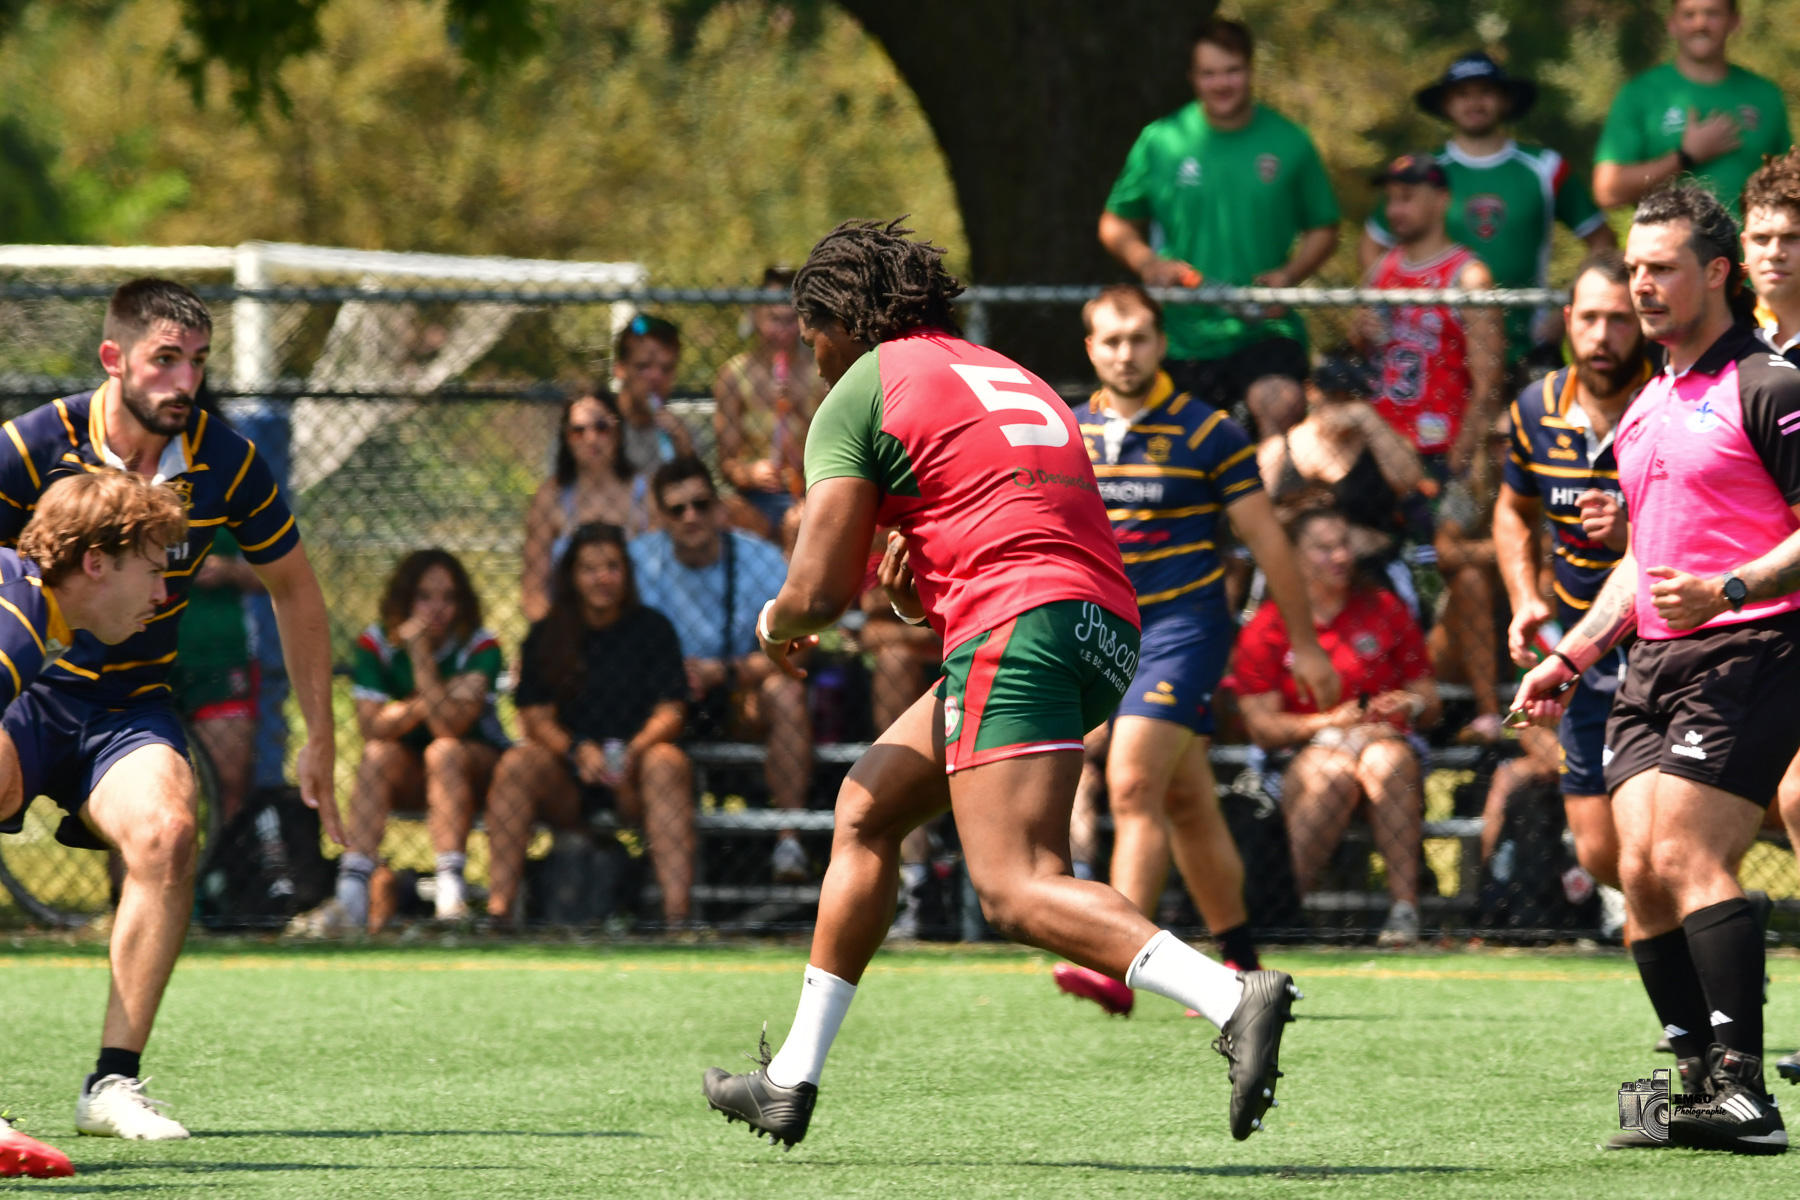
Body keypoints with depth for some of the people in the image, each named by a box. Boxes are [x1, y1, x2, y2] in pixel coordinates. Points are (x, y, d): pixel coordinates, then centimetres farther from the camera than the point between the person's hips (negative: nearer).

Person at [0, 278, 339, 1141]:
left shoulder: (226, 464, -5)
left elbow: (293, 589, 10)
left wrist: (319, 739, 12)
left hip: (130, 704, 3)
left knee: (165, 832, -28)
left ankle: (112, 1083, -21)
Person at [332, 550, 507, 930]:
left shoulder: (480, 646, -14)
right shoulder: (376, 643, -7)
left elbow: (449, 726, -27)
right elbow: (371, 726, -17)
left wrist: (421, 653, -30)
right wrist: (424, 705, -26)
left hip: (478, 764, -2)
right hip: (407, 776, 2)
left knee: (443, 751, -33)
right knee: (379, 753, -29)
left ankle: (451, 883, -44)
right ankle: (352, 882, -41)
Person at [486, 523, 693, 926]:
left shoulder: (652, 629, 6)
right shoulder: (546, 637, 9)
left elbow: (669, 712, 0)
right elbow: (536, 717, 1)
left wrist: (636, 750, -21)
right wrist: (577, 750, -20)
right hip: (565, 789, 1)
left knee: (668, 762, -33)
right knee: (517, 763, -29)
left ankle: (676, 909, -44)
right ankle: (499, 908, -37)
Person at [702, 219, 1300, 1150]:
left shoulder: (860, 393, 6)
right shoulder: (1012, 380, 30)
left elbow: (820, 592, 0)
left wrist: (777, 622, 22)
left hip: (1015, 629, -9)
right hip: (1107, 629, 9)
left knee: (1018, 891, -19)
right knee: (867, 808, 22)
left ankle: (1232, 999, -40)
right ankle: (792, 1081, 26)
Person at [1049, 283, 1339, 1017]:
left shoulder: (1207, 434, -5)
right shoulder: (1067, 435, 8)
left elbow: (1266, 539, -1)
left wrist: (1305, 644, 1)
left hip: (1183, 626, -6)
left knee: (1133, 786, -20)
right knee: (1184, 801, 13)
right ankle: (1242, 966, 22)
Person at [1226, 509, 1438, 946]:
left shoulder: (1386, 611, 13)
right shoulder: (1267, 627, 6)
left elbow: (1428, 705, 13)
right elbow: (1260, 726, -1)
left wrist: (1411, 705, -12)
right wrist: (1326, 722, -16)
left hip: (1384, 742, 1)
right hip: (1305, 755, -1)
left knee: (1386, 761, -37)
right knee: (1334, 771, -38)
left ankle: (1404, 906, -40)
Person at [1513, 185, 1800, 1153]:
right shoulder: (1645, 410, 21)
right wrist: (1572, 653, 22)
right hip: (1653, 664, 8)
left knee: (1687, 858, -19)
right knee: (1641, 870, -4)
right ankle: (1699, 1076, 0)